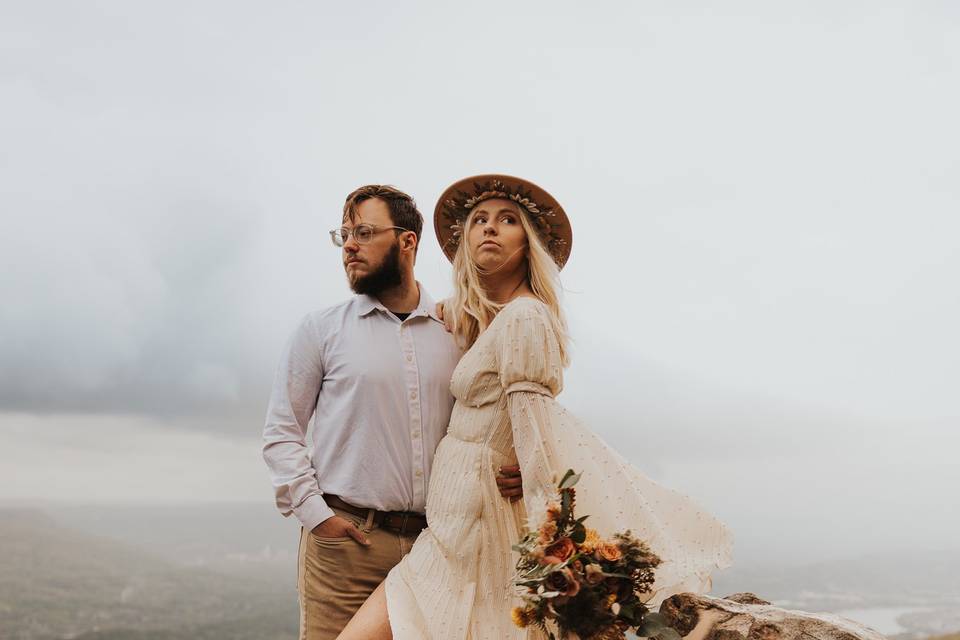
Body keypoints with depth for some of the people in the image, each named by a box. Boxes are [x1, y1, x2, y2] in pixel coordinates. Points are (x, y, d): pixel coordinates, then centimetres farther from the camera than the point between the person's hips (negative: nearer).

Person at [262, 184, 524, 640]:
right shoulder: (321, 329, 5)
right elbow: (280, 432, 4)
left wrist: (512, 471, -6)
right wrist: (314, 513, -7)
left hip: (435, 545, 2)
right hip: (343, 539, -2)